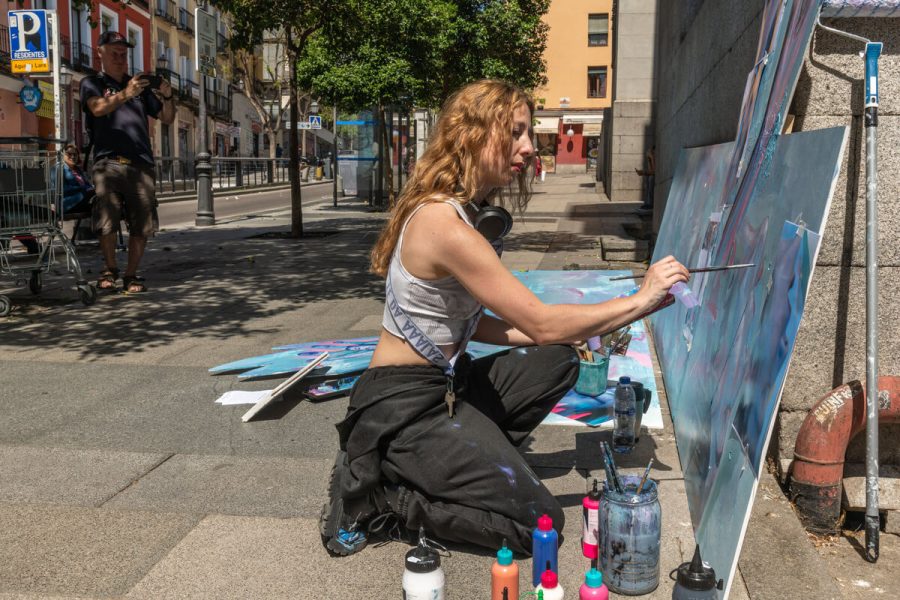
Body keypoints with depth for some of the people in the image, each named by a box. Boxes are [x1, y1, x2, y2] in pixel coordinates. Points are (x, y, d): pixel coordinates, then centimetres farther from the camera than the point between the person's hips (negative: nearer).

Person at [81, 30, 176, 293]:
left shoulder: (139, 86, 25)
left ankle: (131, 275, 9)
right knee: (106, 222, -10)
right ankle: (110, 269, 11)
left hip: (140, 163, 3)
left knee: (142, 225, -2)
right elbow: (98, 108, -9)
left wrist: (167, 96, 0)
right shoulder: (92, 83, 14)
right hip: (108, 163, -3)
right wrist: (125, 94, -25)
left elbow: (167, 118, 20)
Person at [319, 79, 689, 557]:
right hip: (403, 406, -10)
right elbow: (541, 322, -24)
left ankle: (470, 458, 6)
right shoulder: (447, 226, -25)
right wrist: (641, 300, -15)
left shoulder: (470, 212, 7)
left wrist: (572, 333, 3)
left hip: (444, 383, 10)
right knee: (538, 522, -7)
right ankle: (375, 496, -2)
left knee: (558, 361, 11)